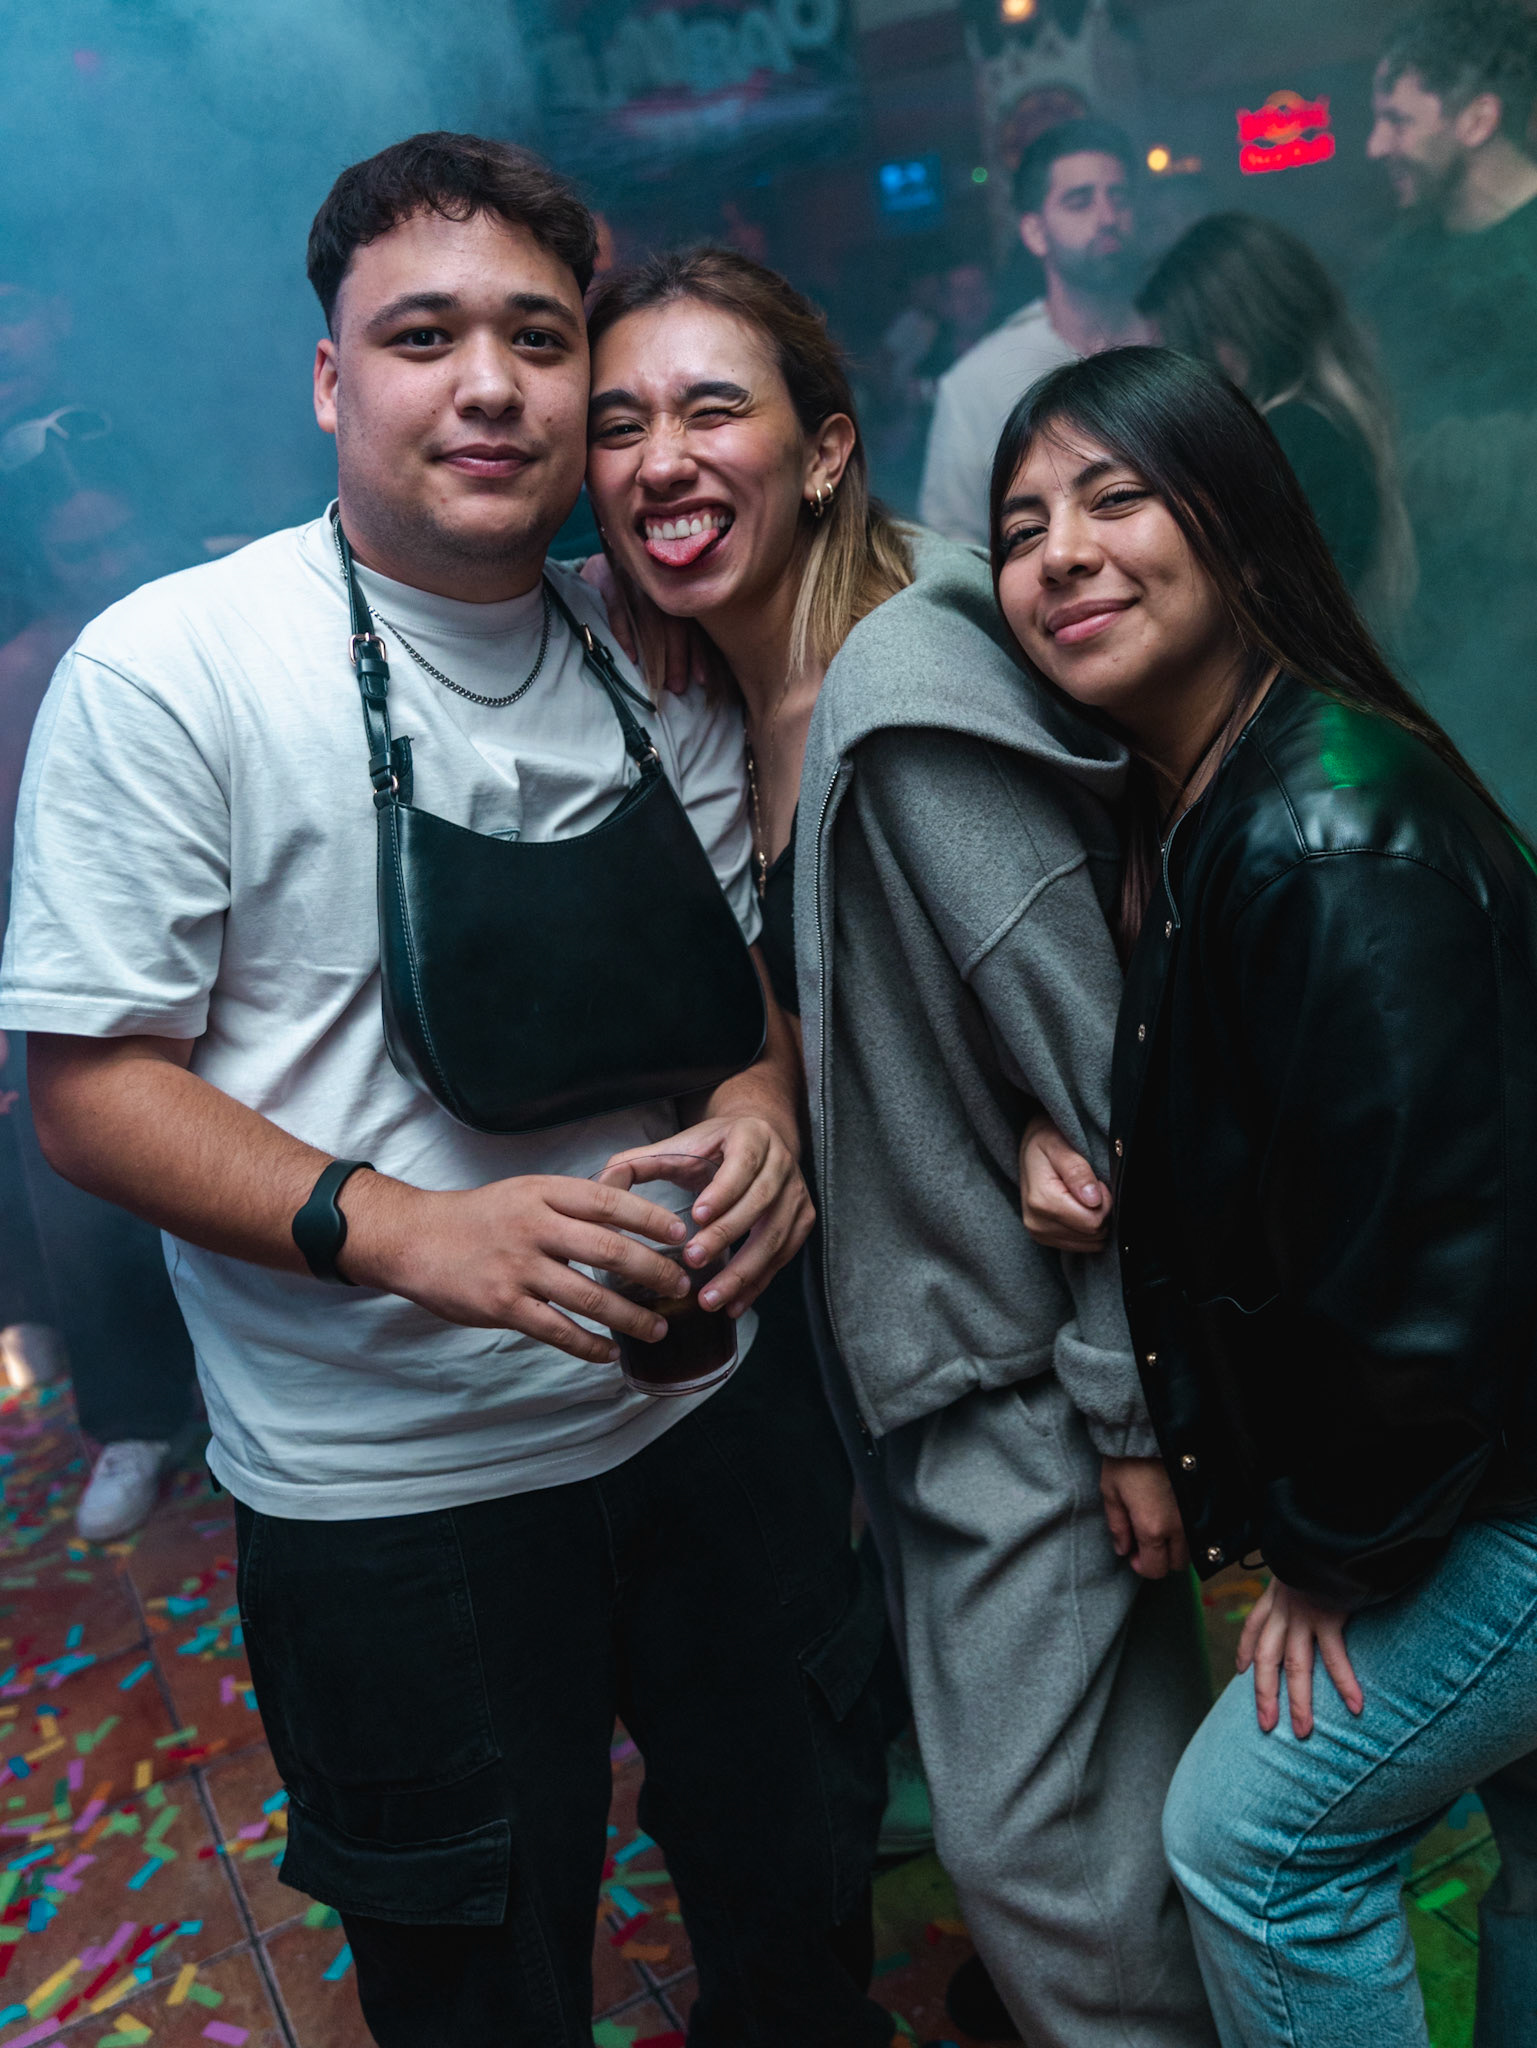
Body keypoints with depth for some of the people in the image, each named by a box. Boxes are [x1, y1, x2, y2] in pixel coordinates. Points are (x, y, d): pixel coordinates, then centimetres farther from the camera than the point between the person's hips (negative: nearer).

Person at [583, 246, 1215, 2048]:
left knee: (1023, 1835, 5)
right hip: (899, 1347, 8)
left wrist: (1136, 1410, -18)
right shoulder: (735, 701, 4)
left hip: (1026, 1358, -8)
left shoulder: (911, 703, -23)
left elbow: (1111, 1072, -23)